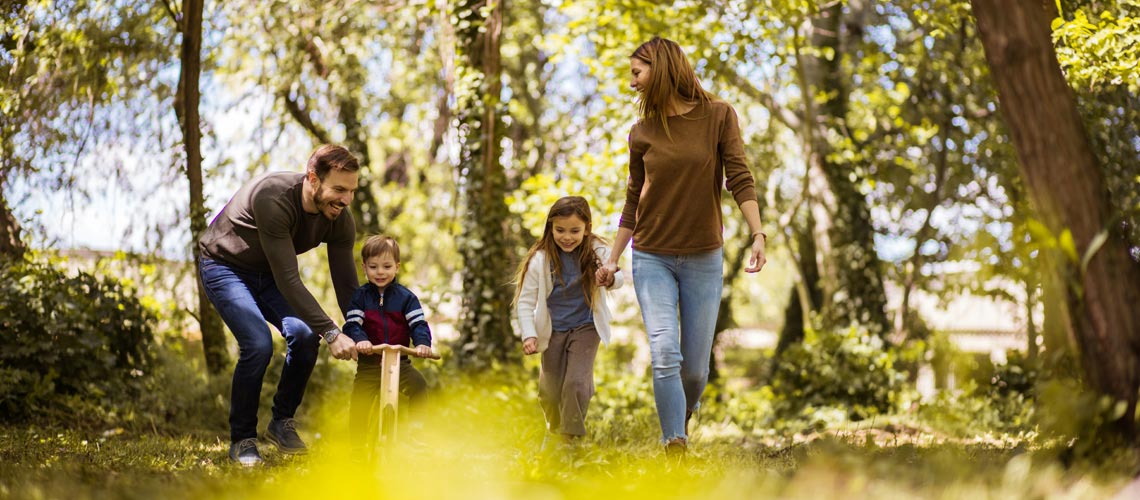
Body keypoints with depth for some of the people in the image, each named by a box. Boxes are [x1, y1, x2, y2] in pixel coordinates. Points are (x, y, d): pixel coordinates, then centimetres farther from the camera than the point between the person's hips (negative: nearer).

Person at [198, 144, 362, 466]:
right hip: (224, 267, -6)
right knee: (258, 344, -25)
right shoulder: (272, 198, -38)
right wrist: (331, 333, -43)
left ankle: (282, 423, 4)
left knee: (305, 335, -19)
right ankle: (242, 440, -5)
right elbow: (288, 280, -40)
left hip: (269, 274, 6)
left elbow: (347, 286, -11)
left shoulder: (340, 220, -18)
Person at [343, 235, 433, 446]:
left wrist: (423, 343, -25)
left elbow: (419, 323, -4)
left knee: (418, 384, -22)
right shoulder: (359, 296, 3)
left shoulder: (405, 296, 4)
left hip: (400, 360, 0)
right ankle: (359, 443, 3)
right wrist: (360, 340, -29)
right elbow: (352, 324, -7)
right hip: (369, 360, 0)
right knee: (360, 401, -12)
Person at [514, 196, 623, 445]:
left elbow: (619, 276, -8)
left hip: (586, 327, -1)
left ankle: (571, 435, 4)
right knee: (551, 390, 9)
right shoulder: (540, 260, -17)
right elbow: (525, 301, -12)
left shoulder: (597, 252, -15)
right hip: (552, 330, 1)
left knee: (577, 382, -17)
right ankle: (554, 426, 44)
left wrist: (611, 279, -32)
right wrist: (529, 335, -23)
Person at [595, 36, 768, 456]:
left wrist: (758, 235, -19)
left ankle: (684, 417, 36)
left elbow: (740, 180, -7)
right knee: (664, 355, -14)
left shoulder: (718, 116, -2)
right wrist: (613, 258, 13)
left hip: (704, 259, -1)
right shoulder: (642, 133, 6)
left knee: (695, 365, 5)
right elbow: (634, 201, 13)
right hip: (652, 258, 1)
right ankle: (676, 450, -11)